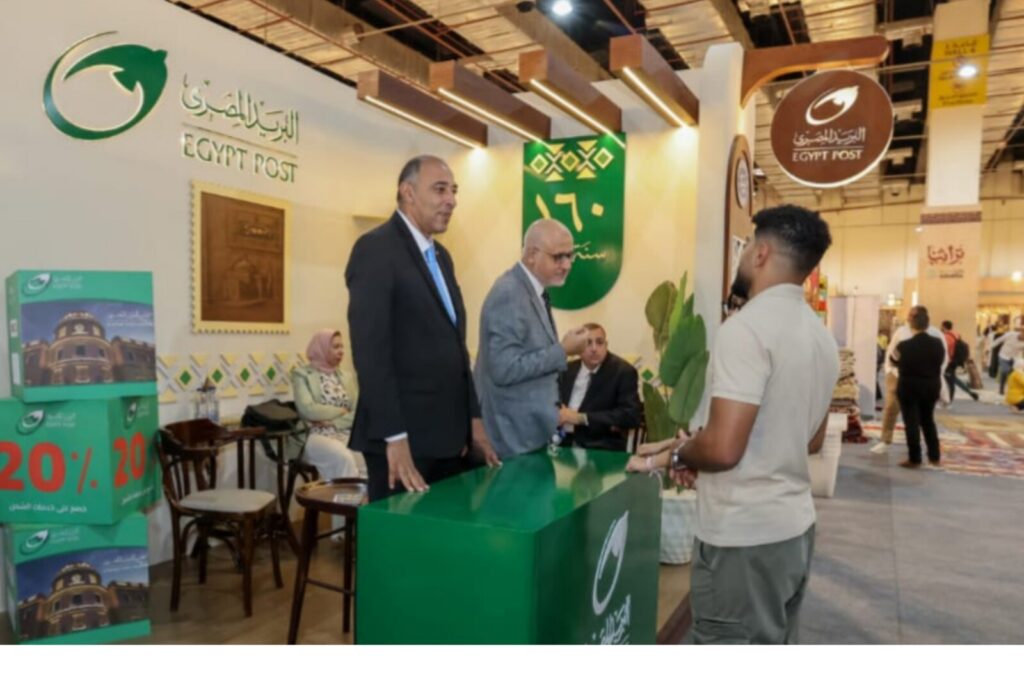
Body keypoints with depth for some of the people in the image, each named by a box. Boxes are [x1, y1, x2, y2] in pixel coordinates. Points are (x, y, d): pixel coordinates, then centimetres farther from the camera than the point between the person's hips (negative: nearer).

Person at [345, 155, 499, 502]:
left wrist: (473, 419, 11)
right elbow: (370, 349, -18)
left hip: (450, 434, 8)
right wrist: (394, 437, -22)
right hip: (405, 436, -8)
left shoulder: (440, 256, 16)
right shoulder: (376, 248, -10)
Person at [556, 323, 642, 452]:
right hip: (562, 442, 3)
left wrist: (581, 418, -15)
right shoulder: (567, 369, 12)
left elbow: (631, 415, -11)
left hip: (601, 448, -3)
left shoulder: (624, 371, -2)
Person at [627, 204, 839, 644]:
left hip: (744, 538, -9)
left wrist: (677, 454, -4)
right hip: (795, 527, 9)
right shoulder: (822, 337, 10)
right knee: (773, 644, 22)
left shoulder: (746, 327, -19)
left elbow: (723, 448, -26)